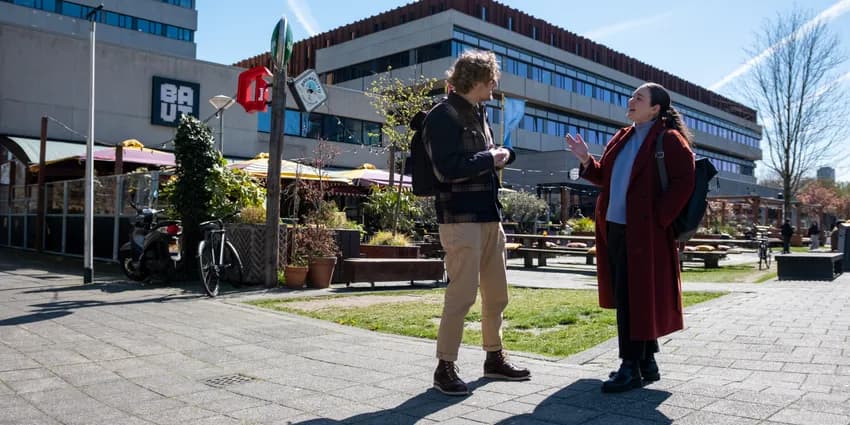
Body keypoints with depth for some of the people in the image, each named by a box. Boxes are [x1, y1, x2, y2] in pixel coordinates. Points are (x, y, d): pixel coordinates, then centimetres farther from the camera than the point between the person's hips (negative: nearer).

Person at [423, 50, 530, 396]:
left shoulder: (478, 114, 18)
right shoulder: (443, 115, -10)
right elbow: (448, 168, -21)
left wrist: (504, 154, 11)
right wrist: (489, 159, -12)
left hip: (489, 215, 9)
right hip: (461, 217, -9)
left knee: (496, 292, 14)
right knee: (462, 293, -8)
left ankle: (494, 358, 28)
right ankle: (445, 367, 4)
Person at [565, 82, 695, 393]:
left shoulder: (669, 140, -6)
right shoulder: (621, 139, 17)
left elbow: (684, 182, -12)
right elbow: (606, 178, 19)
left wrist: (658, 218, -15)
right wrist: (585, 160, 4)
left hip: (643, 233, -8)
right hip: (614, 229, 8)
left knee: (635, 300, -5)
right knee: (626, 299, 12)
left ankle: (632, 368, 3)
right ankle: (647, 362, 25)